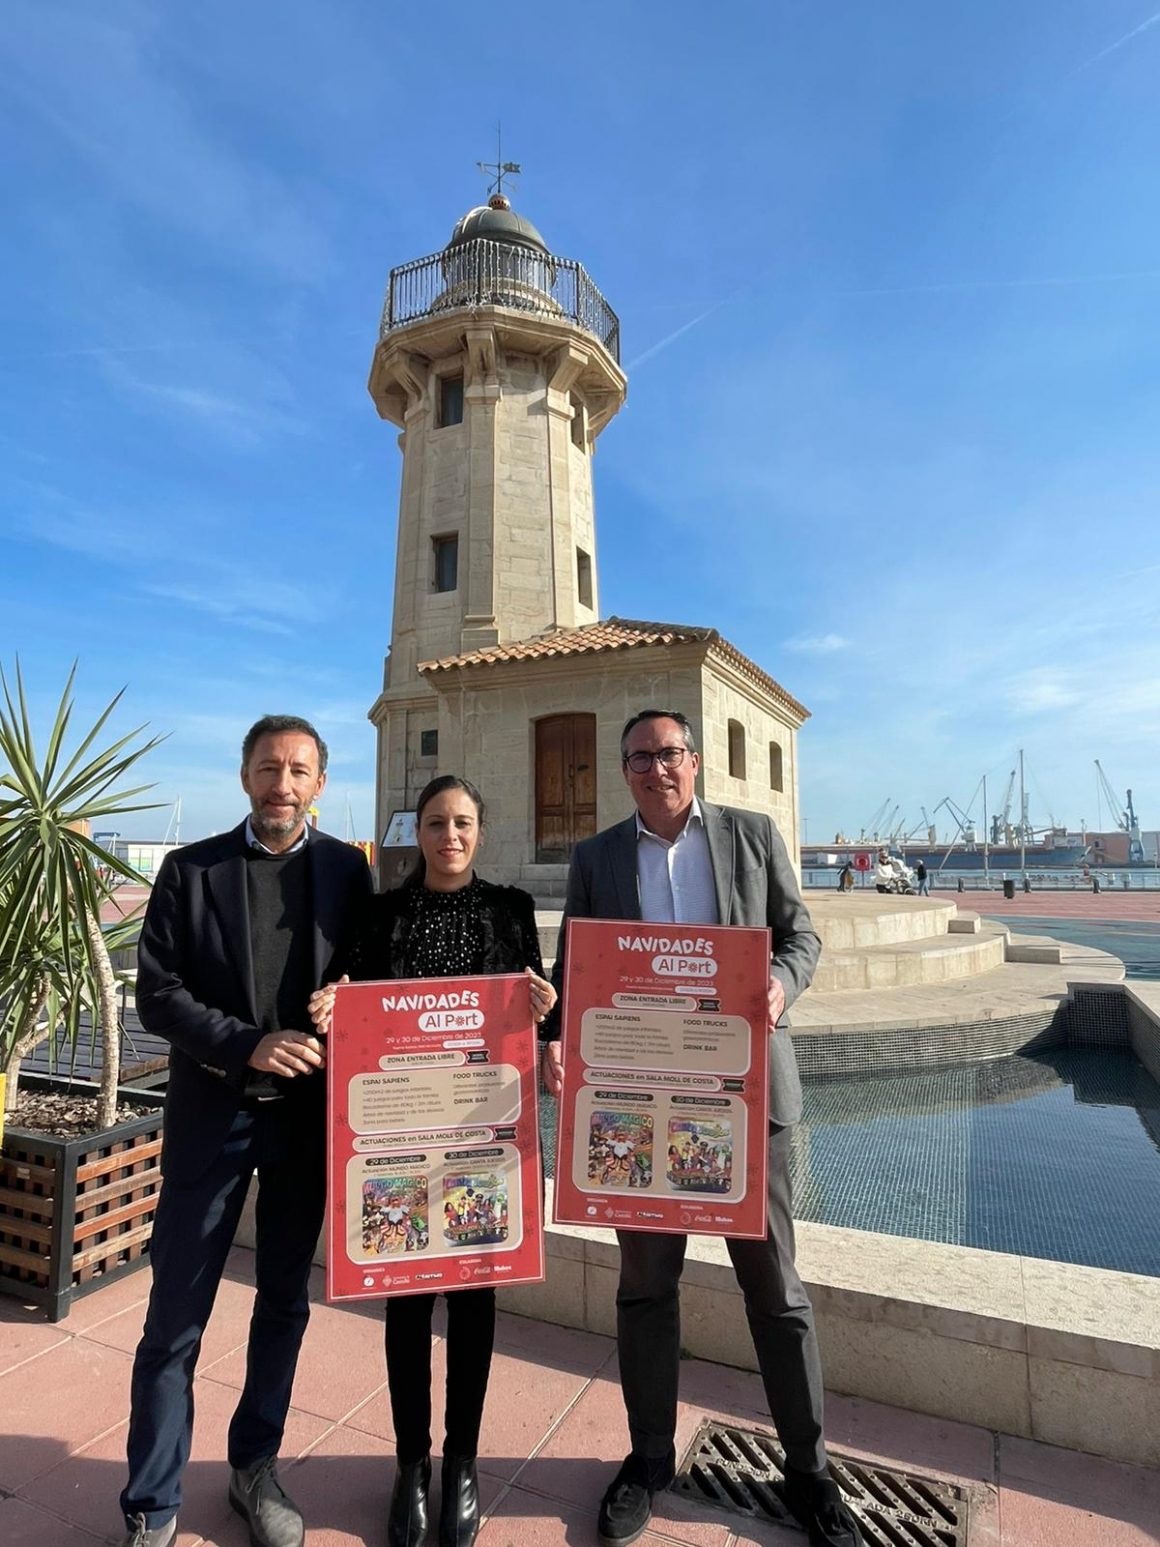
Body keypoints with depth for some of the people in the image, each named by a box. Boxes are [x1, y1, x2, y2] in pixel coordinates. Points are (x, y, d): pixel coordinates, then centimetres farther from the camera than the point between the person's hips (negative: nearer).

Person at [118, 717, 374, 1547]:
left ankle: (255, 1465, 39)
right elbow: (158, 994, -7)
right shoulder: (189, 869, -2)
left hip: (308, 1112, 2)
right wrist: (250, 1045, -18)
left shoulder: (347, 869, 0)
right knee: (176, 1318, 8)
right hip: (212, 1113, -1)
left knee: (285, 1300, 17)